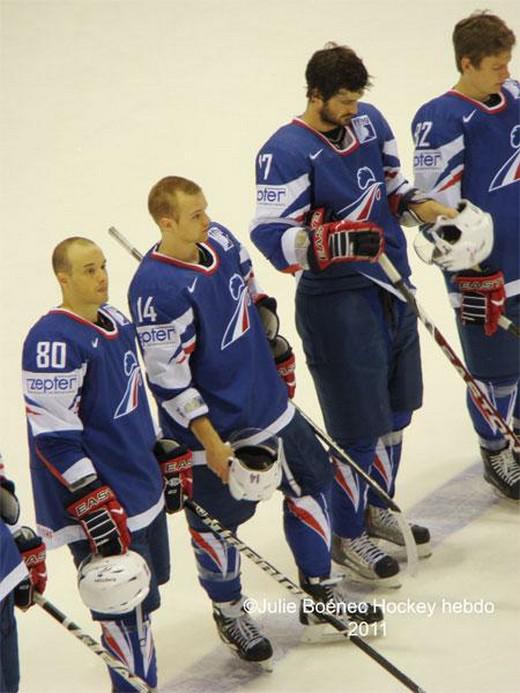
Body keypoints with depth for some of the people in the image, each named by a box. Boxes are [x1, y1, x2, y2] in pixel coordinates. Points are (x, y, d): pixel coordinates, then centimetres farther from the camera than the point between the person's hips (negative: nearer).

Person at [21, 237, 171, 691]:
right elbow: (54, 438, -23)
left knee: (141, 594, 18)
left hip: (141, 488, 9)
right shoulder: (54, 342, -21)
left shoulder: (116, 321, 8)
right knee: (124, 604, -6)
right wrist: (94, 505, -24)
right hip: (99, 503, -9)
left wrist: (164, 456, 23)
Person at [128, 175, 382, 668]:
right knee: (218, 518, 8)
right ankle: (228, 612, 32)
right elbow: (168, 379, -23)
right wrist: (211, 443, -21)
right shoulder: (156, 290, -27)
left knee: (309, 478, 15)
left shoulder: (219, 240, -4)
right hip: (211, 425, -8)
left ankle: (319, 594, 31)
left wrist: (278, 350, 19)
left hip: (267, 401, 8)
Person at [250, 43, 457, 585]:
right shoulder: (286, 152, -19)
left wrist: (416, 205, -1)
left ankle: (376, 509, 42)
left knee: (394, 411, 21)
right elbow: (272, 235, -24)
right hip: (336, 301, -8)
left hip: (391, 286, 8)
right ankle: (347, 536, 18)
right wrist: (333, 241, -38)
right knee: (358, 427, -2)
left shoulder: (369, 121, 4)